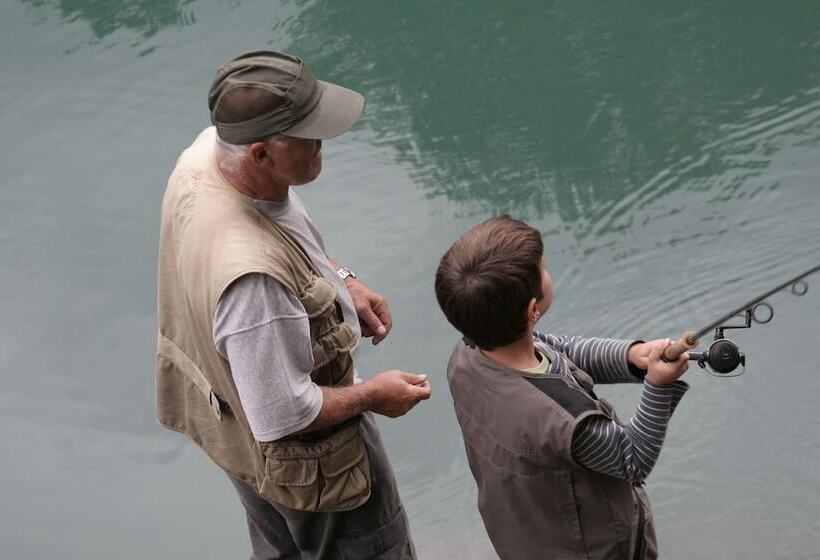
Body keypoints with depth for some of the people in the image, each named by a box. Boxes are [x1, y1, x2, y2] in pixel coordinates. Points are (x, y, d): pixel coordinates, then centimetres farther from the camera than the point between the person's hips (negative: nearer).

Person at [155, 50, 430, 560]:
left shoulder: (207, 151, -19)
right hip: (301, 459, -8)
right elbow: (282, 417, -32)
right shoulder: (254, 276, -45)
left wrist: (341, 279, 0)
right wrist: (373, 395, -17)